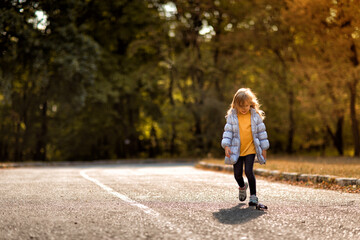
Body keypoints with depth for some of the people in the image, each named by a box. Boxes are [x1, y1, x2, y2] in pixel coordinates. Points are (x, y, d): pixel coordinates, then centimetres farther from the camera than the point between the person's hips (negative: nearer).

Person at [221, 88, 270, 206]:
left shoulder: (256, 116, -2)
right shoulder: (232, 116, -2)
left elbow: (261, 132, 4)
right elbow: (228, 131, 0)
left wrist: (264, 149, 4)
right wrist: (226, 146, -12)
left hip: (250, 149, -1)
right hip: (236, 150, 2)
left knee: (249, 171, -15)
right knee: (237, 174, 8)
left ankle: (253, 196, -3)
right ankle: (242, 187, 42)